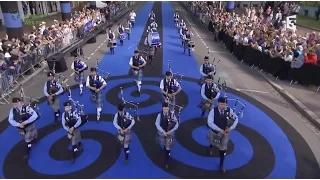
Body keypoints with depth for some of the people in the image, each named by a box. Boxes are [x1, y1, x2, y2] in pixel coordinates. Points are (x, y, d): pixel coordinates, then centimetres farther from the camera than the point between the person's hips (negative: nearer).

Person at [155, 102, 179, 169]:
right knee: (164, 145, 25)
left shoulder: (172, 115, -15)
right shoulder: (160, 115, -15)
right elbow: (157, 124, -17)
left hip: (170, 133, -1)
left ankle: (166, 162, 12)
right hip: (162, 133, 2)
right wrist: (163, 131, -25)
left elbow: (176, 124, -12)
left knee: (168, 148, -1)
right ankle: (166, 153, 56)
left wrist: (171, 131, -22)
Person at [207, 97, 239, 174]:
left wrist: (231, 128, -19)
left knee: (223, 149, 8)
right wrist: (220, 130, -31)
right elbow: (210, 123, -29)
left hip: (225, 133, 1)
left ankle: (221, 165, 31)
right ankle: (211, 148, 70)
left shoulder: (229, 110, -19)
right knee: (212, 142, 31)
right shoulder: (213, 111, -26)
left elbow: (236, 118, -5)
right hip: (215, 132, 0)